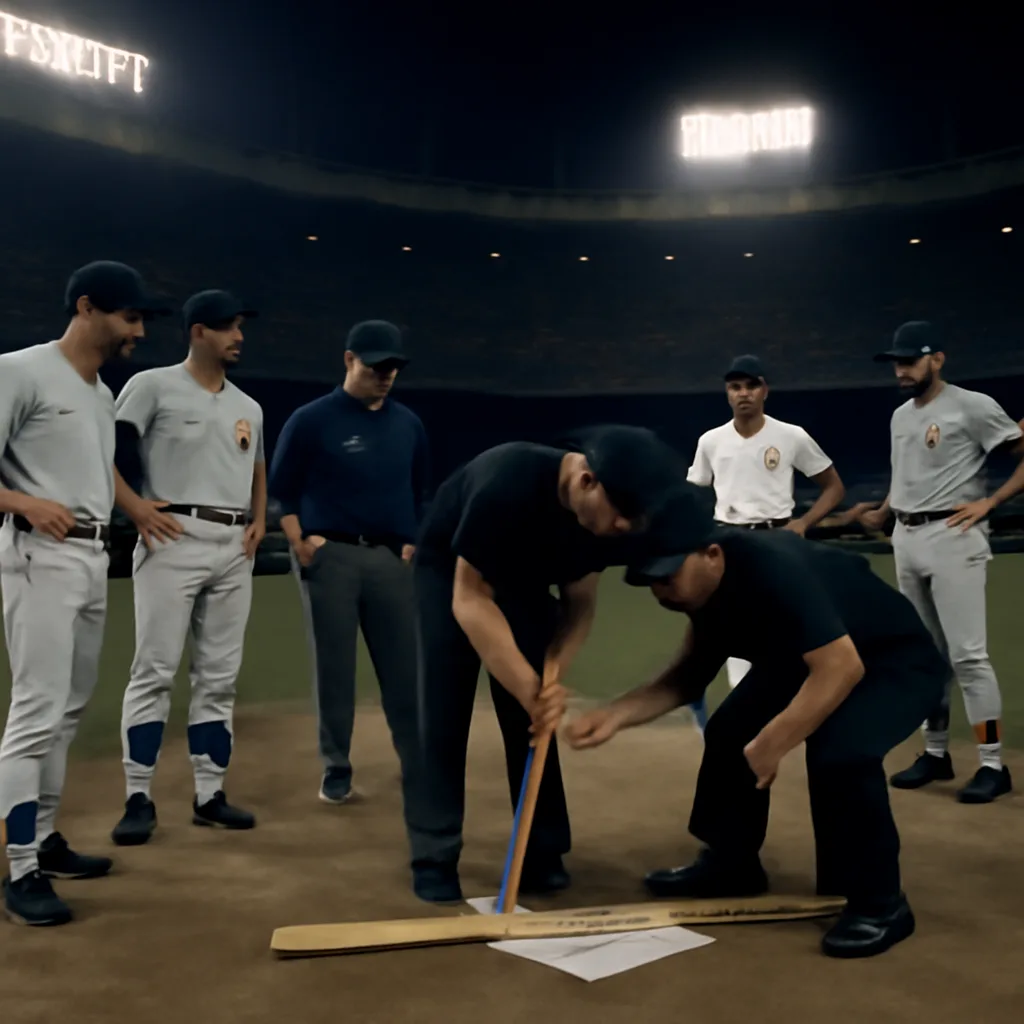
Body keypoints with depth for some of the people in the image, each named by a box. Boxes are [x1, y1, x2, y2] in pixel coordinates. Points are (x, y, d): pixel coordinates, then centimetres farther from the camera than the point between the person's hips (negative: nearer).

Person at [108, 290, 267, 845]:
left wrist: (259, 519, 10)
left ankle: (209, 795, 16)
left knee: (220, 676, 8)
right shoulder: (152, 386, -1)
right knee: (155, 671, -6)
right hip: (173, 539, -6)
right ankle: (139, 799, 2)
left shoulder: (249, 407, 18)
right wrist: (135, 507, -16)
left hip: (235, 548, 6)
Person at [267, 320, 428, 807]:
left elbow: (420, 491, 19)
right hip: (329, 556, -3)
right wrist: (300, 543, -9)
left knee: (404, 666, 3)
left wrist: (414, 542, 9)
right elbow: (282, 489, 1)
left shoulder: (408, 423, 11)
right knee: (333, 666, 3)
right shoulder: (311, 420, -2)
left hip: (391, 558, 3)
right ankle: (336, 769, 15)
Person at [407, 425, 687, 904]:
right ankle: (434, 860, -1)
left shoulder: (603, 519, -21)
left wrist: (553, 676, -25)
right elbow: (469, 599, -34)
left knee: (536, 715, -1)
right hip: (449, 573, -5)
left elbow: (580, 603, -8)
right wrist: (530, 685, -35)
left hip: (524, 581, 5)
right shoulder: (507, 481, -40)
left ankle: (542, 852, 9)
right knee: (443, 716, -10)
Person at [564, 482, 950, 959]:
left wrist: (772, 744, -34)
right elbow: (692, 673, 0)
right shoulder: (705, 583, -10)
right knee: (730, 731, 2)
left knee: (837, 752, -31)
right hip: (807, 656, 9)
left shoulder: (772, 569, -37)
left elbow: (841, 668, -39)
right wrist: (617, 714, -14)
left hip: (897, 660, -8)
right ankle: (731, 862, 22)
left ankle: (879, 900, -11)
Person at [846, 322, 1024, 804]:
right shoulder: (900, 416, 15)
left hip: (953, 537, -7)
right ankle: (935, 754, 22)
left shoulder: (973, 407, -7)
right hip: (906, 539, 8)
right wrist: (880, 513, 11)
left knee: (967, 654, -9)